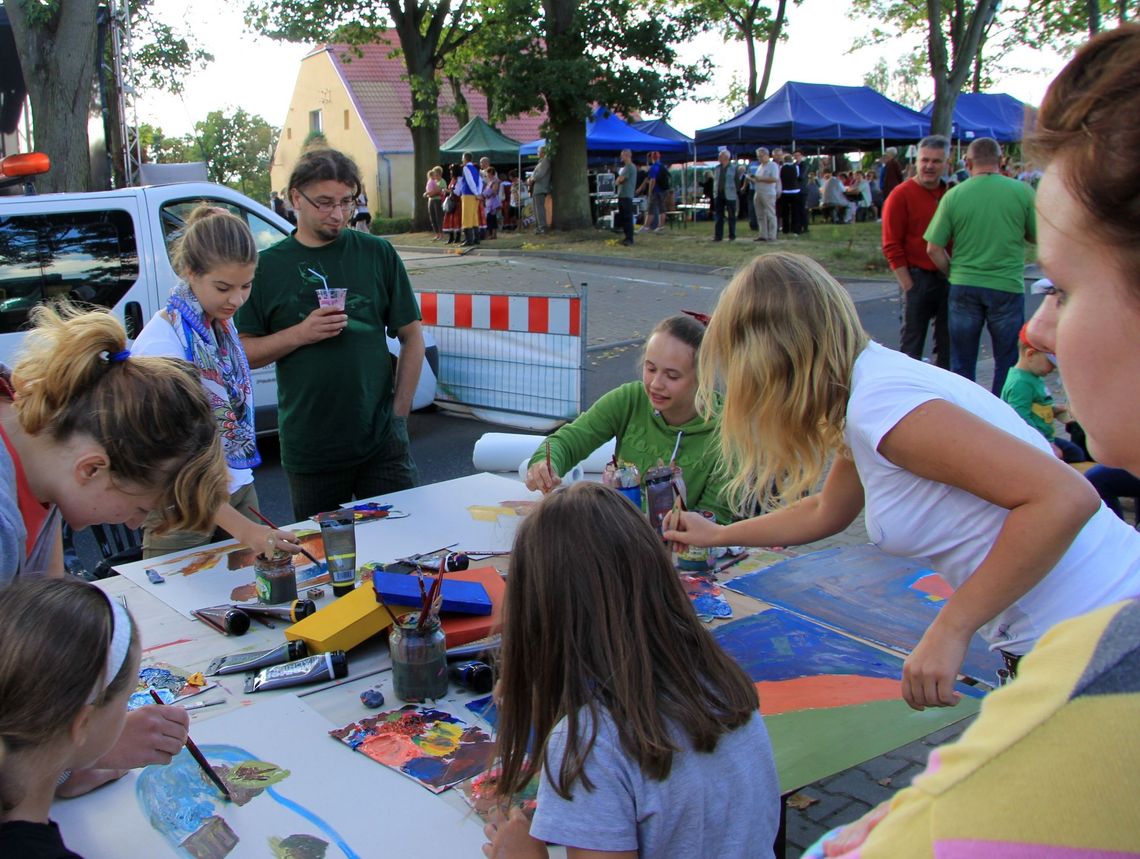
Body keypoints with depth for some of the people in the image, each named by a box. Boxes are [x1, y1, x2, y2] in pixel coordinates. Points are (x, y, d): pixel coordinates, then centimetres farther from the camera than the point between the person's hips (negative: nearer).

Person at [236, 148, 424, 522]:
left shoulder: (377, 253, 4)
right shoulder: (268, 266, 2)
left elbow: (412, 337, 6)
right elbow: (241, 352, 2)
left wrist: (399, 414, 0)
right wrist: (300, 334, -14)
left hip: (383, 444, 0)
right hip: (308, 449, 0)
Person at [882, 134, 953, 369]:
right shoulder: (901, 195, -6)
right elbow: (892, 246, -9)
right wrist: (908, 285, -13)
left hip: (949, 279, 5)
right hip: (918, 278, -5)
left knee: (947, 343, 11)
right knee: (912, 344, 2)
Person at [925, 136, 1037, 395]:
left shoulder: (953, 195, -4)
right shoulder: (1022, 192, -5)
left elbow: (934, 249, -3)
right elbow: (1038, 237, 5)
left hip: (963, 286, 1)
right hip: (1007, 286, -1)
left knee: (961, 362, 13)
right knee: (1007, 363, 12)